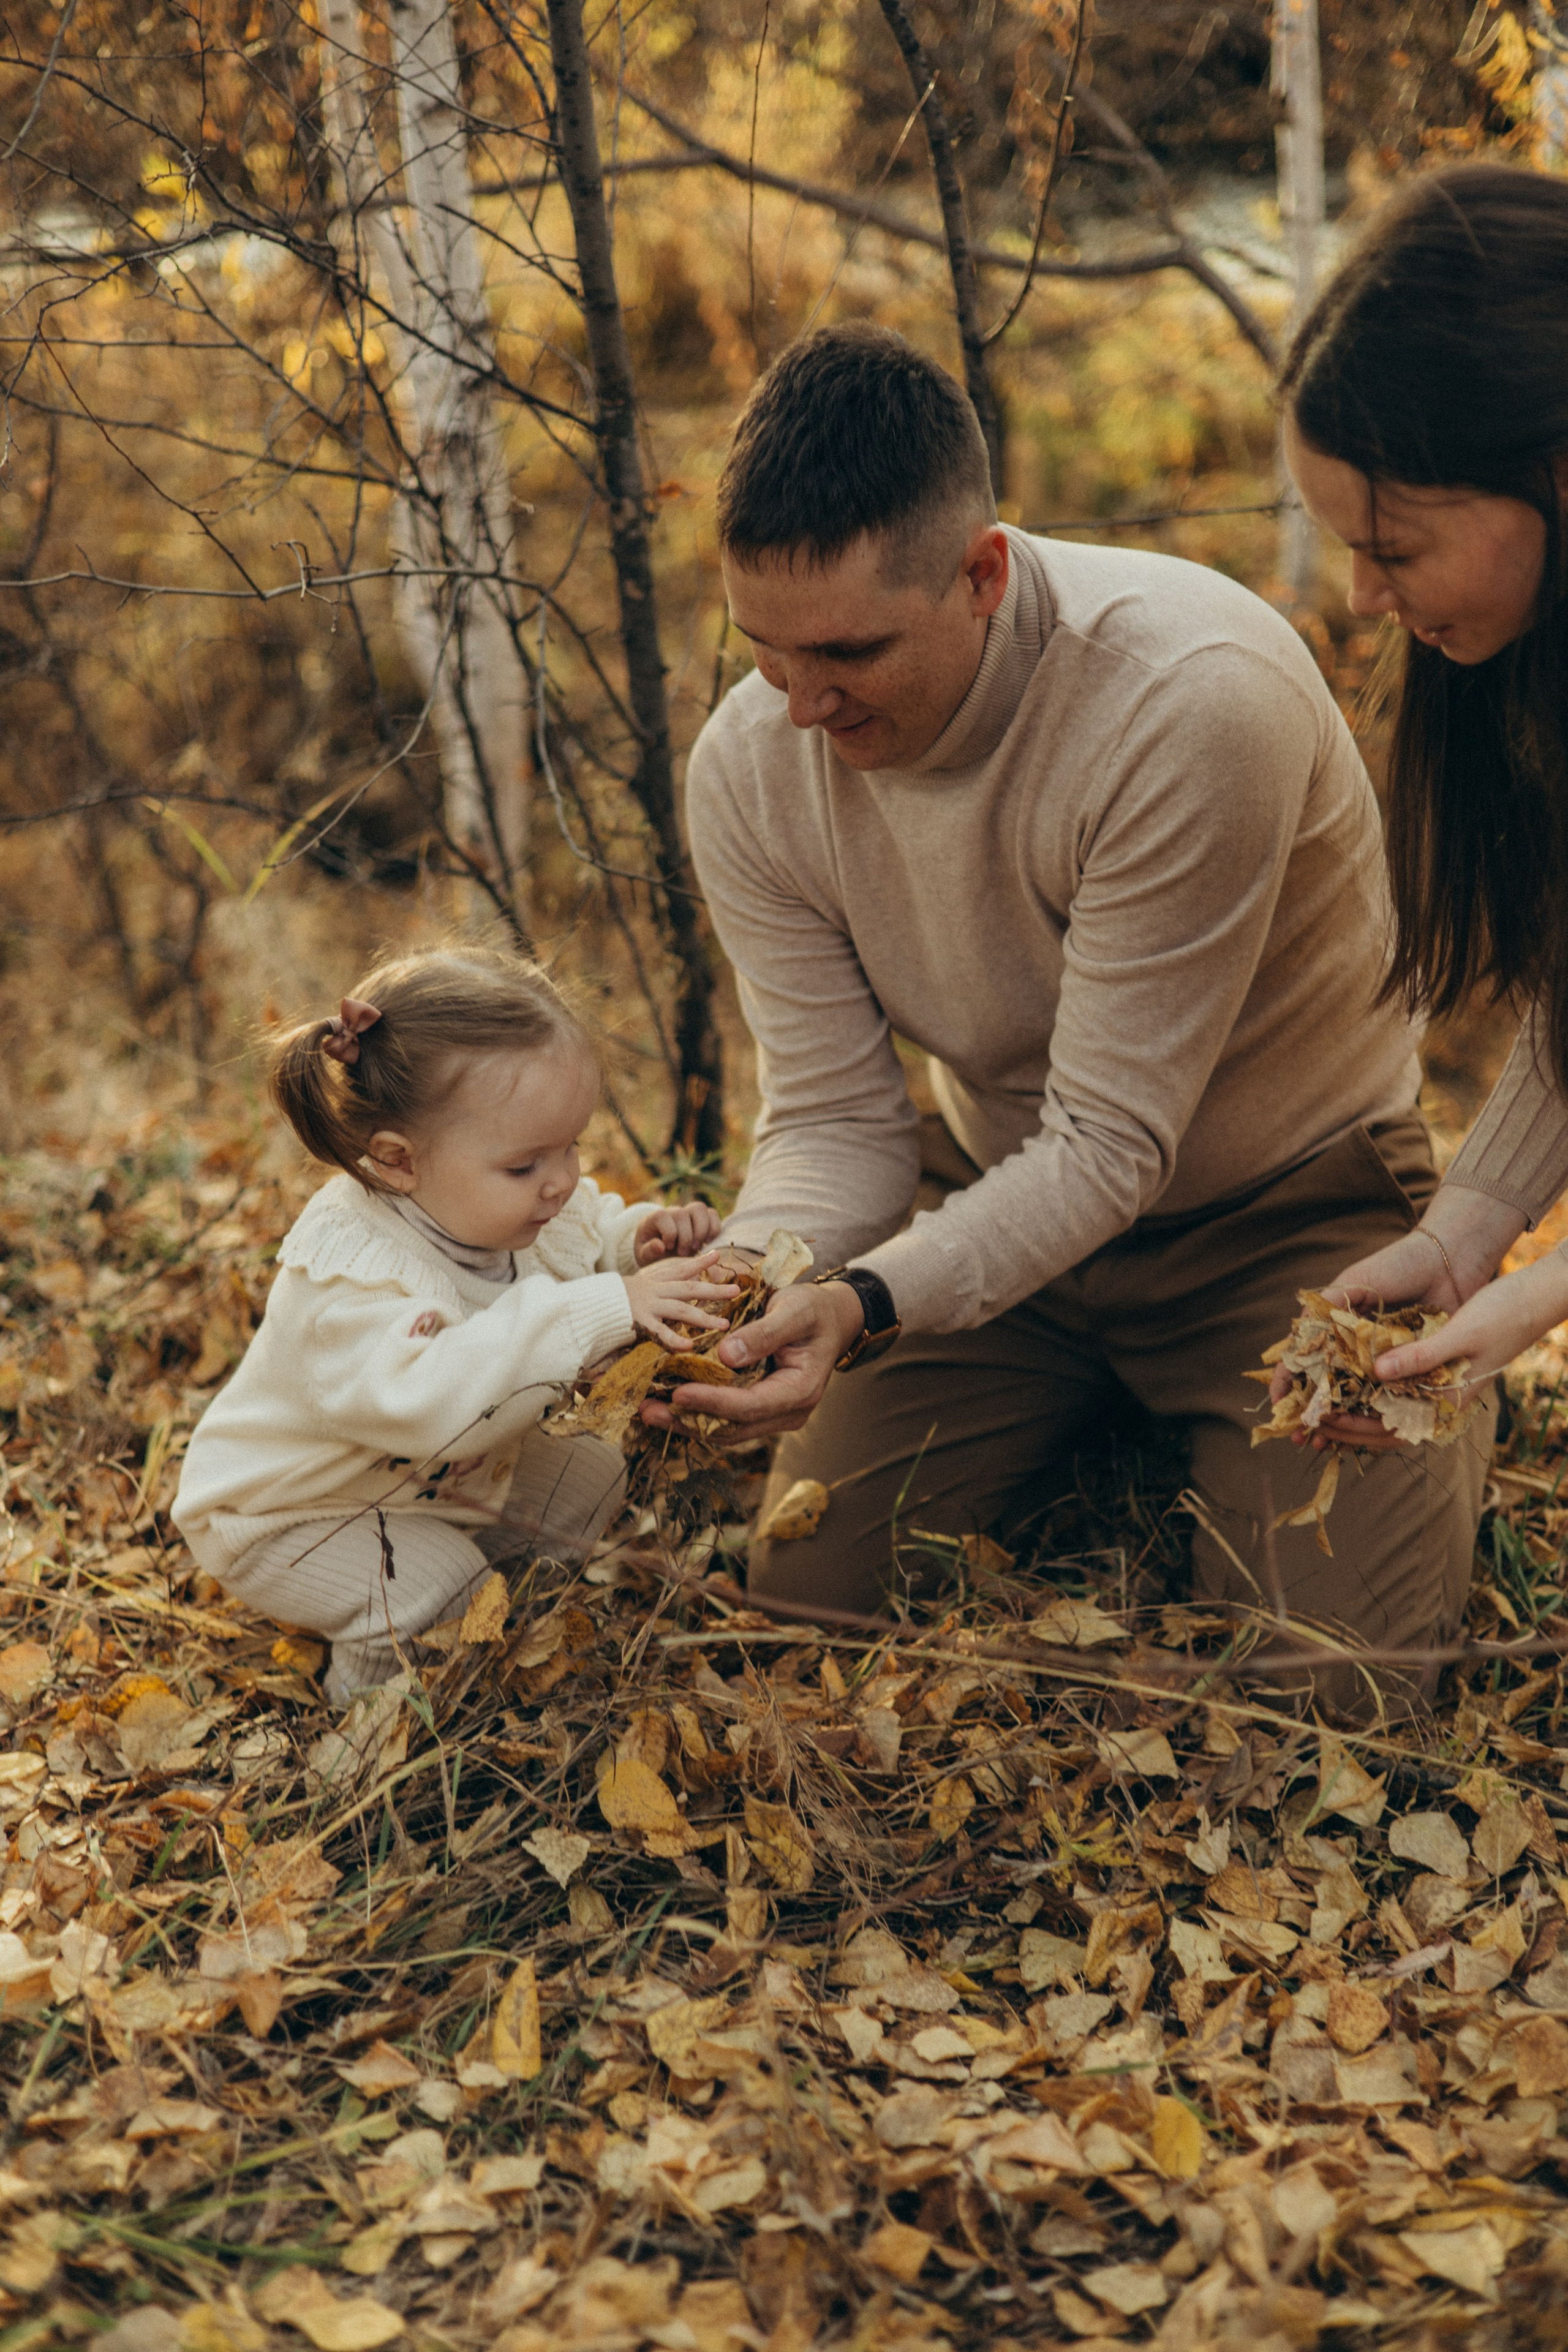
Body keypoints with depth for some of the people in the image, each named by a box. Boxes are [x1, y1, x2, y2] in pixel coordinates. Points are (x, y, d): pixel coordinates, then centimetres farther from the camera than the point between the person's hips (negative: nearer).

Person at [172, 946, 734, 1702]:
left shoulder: (515, 1201, -13)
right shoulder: (345, 1274, -40)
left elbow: (590, 1237, 9)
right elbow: (433, 1398, -54)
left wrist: (641, 1242, -17)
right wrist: (603, 1311, -58)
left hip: (451, 1469, 8)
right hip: (299, 1516, -8)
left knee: (600, 1486, 7)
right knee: (440, 1594, -28)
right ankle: (377, 1680, 2)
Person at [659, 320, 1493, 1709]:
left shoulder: (1197, 700, -34)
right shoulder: (750, 767, -16)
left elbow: (1110, 1140, -30)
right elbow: (837, 1121, -11)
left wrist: (869, 1304, -45)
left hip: (1286, 1211, -4)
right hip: (1006, 1192, 5)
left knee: (1322, 1686, -16)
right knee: (800, 1599, -3)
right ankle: (1095, 1438, 25)